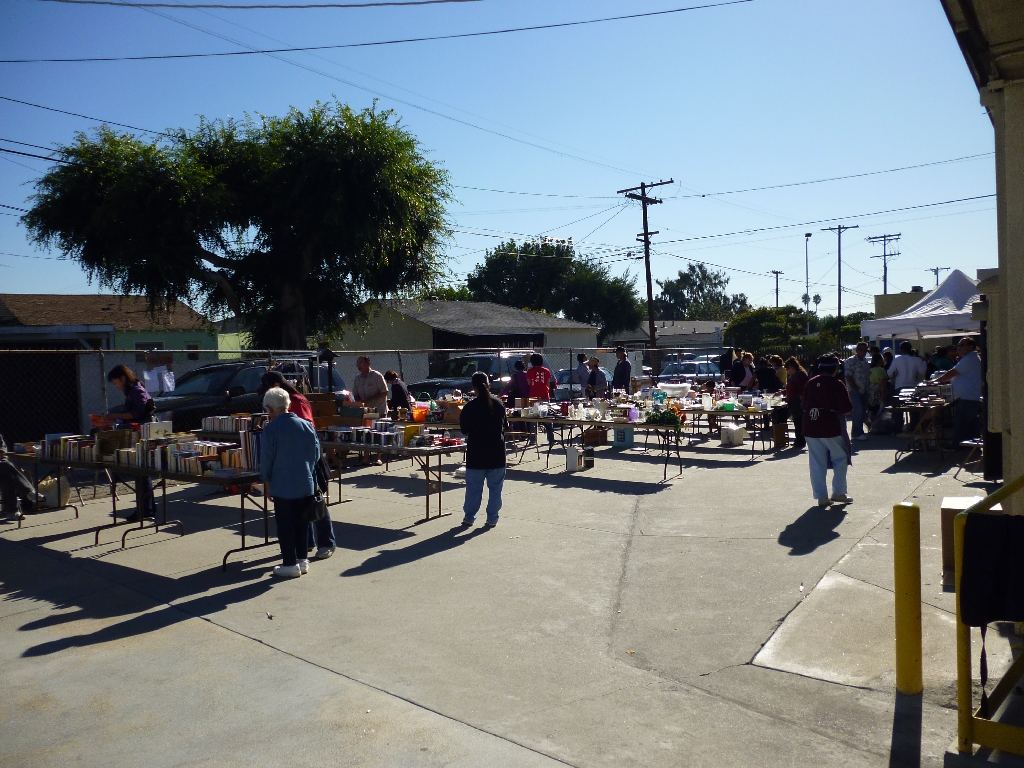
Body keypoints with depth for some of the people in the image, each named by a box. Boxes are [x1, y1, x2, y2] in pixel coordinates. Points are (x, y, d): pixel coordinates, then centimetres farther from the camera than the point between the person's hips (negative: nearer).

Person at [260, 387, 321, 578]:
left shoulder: (271, 429, -13)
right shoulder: (306, 425, 1)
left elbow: (266, 458, -8)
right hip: (305, 484, 5)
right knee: (301, 522, 15)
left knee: (285, 525, 5)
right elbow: (316, 453, 6)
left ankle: (290, 564, 9)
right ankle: (302, 559, 22)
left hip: (282, 485, -5)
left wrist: (266, 479, 6)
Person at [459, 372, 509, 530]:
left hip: (476, 453, -1)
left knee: (473, 488, 9)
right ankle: (492, 519, 11)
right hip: (496, 453, 1)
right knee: (495, 487, 9)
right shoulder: (498, 404, -4)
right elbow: (505, 426, 7)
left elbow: (464, 429, -2)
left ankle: (469, 518, 17)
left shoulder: (469, 407, -11)